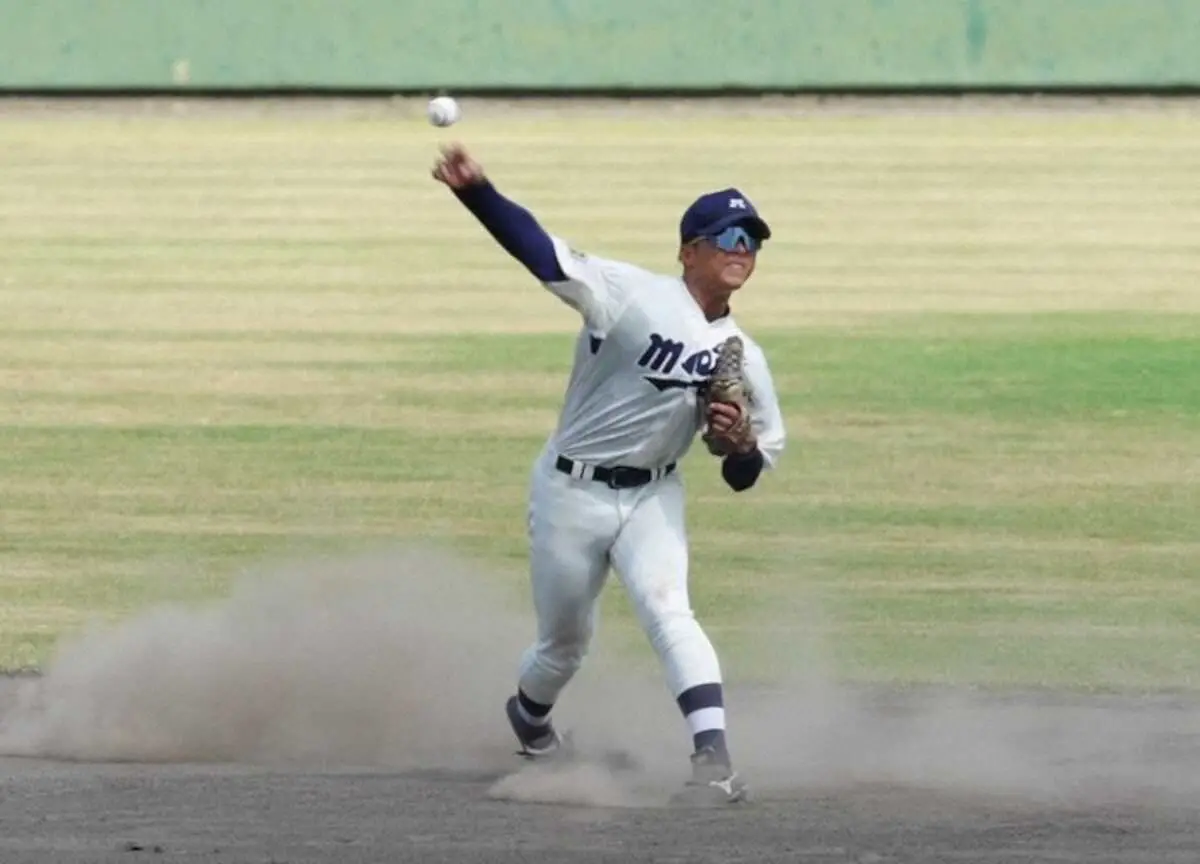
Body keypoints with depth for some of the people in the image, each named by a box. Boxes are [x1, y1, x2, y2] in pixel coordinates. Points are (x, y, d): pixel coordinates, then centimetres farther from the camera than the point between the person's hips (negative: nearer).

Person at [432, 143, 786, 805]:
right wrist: (475, 191, -41)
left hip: (652, 499, 2)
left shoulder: (742, 359, 0)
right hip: (570, 494, -2)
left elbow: (762, 455, 9)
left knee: (668, 613, -22)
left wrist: (742, 445, -17)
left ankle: (714, 763, -31)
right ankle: (527, 718, 47)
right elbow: (541, 251, -26)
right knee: (565, 643, 13)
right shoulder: (632, 295, -15)